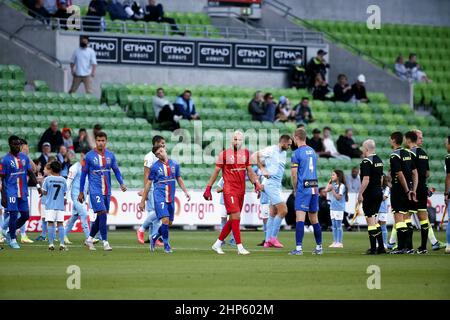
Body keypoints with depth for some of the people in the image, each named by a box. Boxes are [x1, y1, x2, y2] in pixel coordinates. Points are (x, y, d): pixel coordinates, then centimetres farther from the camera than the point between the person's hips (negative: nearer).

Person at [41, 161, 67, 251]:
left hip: (50, 206, -2)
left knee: (50, 223, 0)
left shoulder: (48, 179, -5)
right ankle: (62, 244, -3)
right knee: (60, 223, 3)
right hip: (60, 206, 2)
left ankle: (51, 244, -4)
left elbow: (44, 192, -1)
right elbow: (64, 193, 8)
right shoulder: (63, 180, 3)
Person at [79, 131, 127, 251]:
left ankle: (89, 239, 26)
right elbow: (83, 174, 2)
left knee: (101, 217, 10)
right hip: (95, 191, -5)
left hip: (107, 191, 5)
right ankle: (105, 242, -12)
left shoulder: (110, 155, 7)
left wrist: (121, 183, -7)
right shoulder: (89, 156, -3)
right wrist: (81, 192, 3)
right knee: (102, 214, -15)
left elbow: (116, 171, 12)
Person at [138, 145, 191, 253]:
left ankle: (154, 238, 30)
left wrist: (185, 192, 5)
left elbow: (179, 179, 18)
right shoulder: (155, 167, -3)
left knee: (169, 223, 8)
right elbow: (148, 183, 2)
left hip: (171, 198, 5)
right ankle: (166, 245, -4)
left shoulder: (174, 164, 7)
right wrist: (143, 200, 2)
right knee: (165, 220, -17)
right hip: (159, 197, -5)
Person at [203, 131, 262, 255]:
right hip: (229, 190, -6)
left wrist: (256, 183, 2)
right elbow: (216, 172, 2)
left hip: (241, 191, 6)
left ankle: (217, 244, 20)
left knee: (232, 220, 8)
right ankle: (240, 247, -10)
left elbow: (249, 171, 17)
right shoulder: (224, 154, -3)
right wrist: (208, 188, 1)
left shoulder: (246, 153, 11)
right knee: (236, 217, -12)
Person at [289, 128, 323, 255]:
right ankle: (319, 247, 18)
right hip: (315, 187, 7)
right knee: (314, 219, 14)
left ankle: (299, 248, -18)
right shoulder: (312, 151, 14)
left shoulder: (297, 153, -7)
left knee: (300, 218, -10)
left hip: (303, 188, -7)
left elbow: (294, 174, -9)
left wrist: (295, 189, 5)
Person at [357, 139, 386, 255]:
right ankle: (381, 247, 14)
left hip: (369, 194, -9)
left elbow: (366, 180, -21)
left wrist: (360, 194, -17)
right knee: (374, 220, 15)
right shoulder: (379, 160, 12)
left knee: (370, 220, -4)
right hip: (378, 193, 9)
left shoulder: (366, 161, -15)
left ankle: (373, 248, -4)